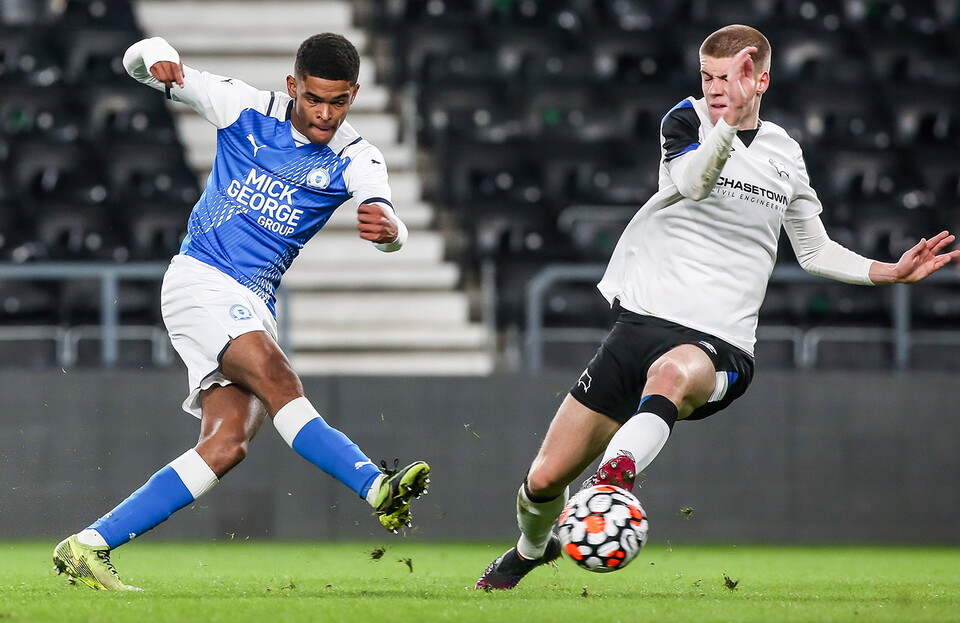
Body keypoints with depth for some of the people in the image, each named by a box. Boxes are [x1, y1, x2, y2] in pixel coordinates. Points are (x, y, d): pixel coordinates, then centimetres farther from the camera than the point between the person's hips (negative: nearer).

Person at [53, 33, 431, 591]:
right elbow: (142, 60, 4)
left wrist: (387, 226, -46)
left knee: (228, 444, -11)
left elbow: (386, 221, -21)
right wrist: (158, 58, -21)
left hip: (254, 307, 4)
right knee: (276, 378, -28)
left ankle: (89, 547, -9)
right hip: (199, 277, -4)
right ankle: (377, 487, -44)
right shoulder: (246, 109, -2)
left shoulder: (354, 158, -1)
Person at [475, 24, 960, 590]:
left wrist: (891, 272, 10)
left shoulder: (785, 155, 12)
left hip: (720, 345, -1)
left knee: (672, 374, -42)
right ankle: (533, 548, 37)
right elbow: (693, 183, -21)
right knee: (545, 480, 4)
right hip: (643, 318, 1)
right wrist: (731, 120, -37)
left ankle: (613, 482, -65)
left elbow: (815, 251, 24)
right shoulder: (688, 121, 2)